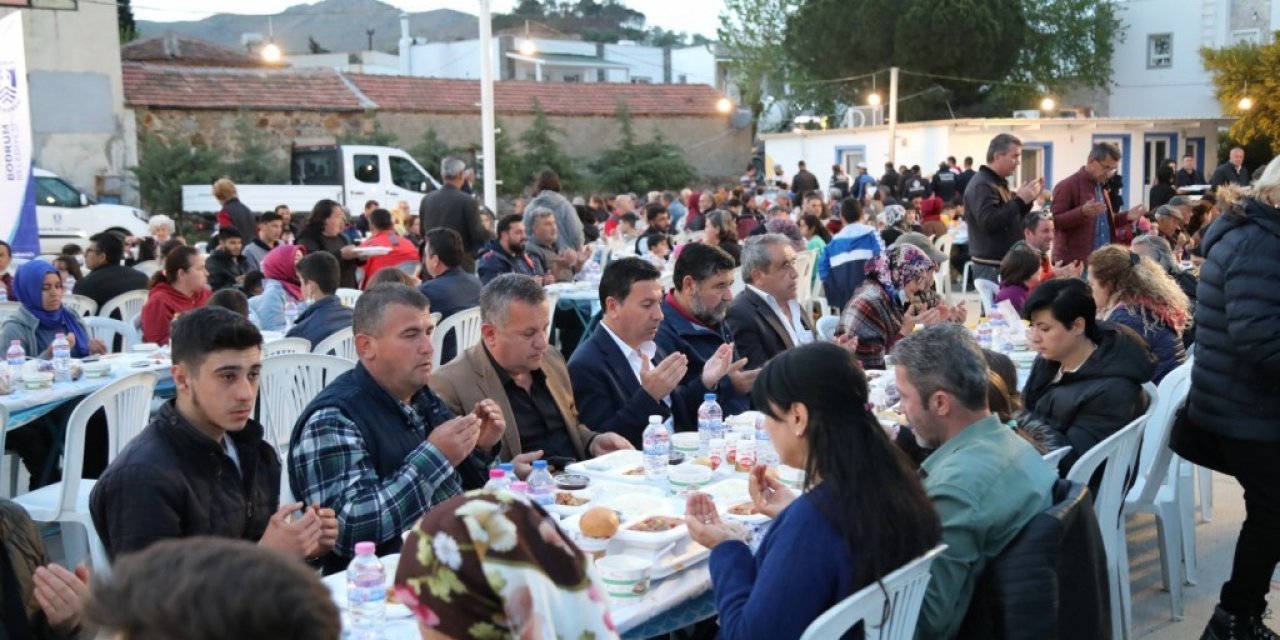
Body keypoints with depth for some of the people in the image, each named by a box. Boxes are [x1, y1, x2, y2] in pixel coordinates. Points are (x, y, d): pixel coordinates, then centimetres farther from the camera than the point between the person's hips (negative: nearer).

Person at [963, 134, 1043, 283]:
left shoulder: (998, 182, 16)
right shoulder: (982, 185, -15)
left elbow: (1012, 219, 23)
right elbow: (989, 222, -28)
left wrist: (1026, 200, 7)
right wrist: (1020, 200, -23)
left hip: (1004, 263, 10)